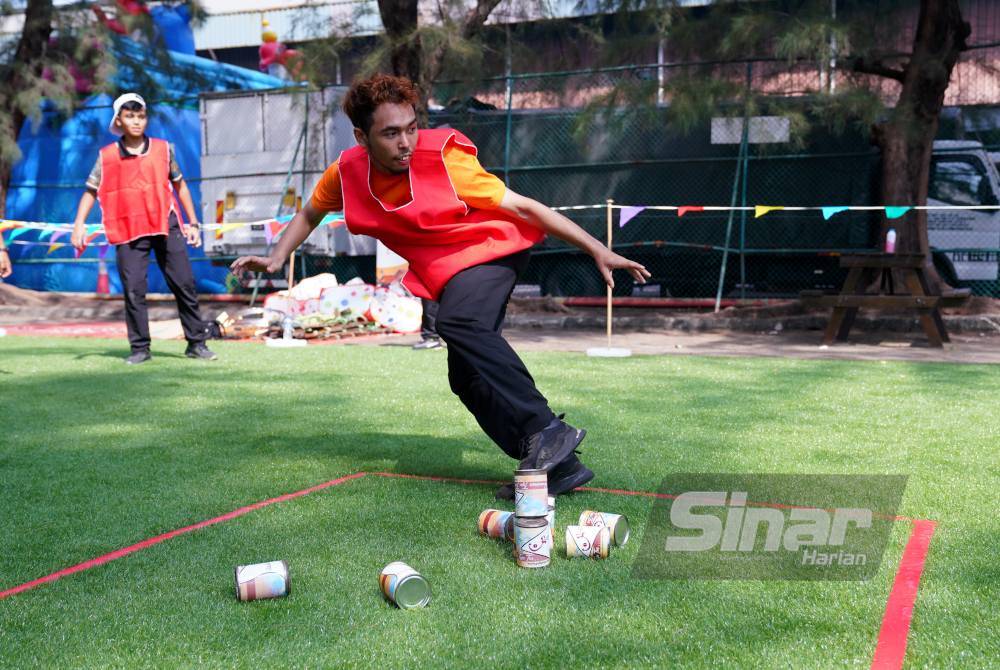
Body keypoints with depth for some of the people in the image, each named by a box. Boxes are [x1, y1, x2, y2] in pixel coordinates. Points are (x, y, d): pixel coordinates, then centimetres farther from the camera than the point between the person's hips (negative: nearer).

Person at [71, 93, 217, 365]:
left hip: (166, 225, 1)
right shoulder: (107, 157, 2)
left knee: (185, 284, 1)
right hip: (128, 231, -1)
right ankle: (140, 348, 10)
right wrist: (79, 225, -3)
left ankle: (196, 343, 10)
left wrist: (193, 223, 11)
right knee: (133, 291, -1)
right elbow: (90, 192, 8)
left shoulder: (163, 149, 5)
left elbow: (180, 185, 14)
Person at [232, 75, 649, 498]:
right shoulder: (347, 172, -10)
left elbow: (522, 207, -20)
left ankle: (548, 430, -35)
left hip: (490, 248, -6)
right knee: (467, 379, -4)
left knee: (458, 321, -35)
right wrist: (276, 259, -2)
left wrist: (598, 250, -21)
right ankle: (559, 466, 0)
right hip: (445, 274, 6)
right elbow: (310, 215, 13)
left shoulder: (444, 158, -24)